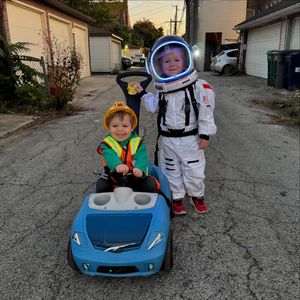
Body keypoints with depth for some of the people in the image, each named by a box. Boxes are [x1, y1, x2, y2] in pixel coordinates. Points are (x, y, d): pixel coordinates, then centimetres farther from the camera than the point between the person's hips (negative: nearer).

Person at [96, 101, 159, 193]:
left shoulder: (138, 142, -1)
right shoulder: (107, 144, -5)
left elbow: (141, 158, -19)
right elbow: (110, 157, -28)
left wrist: (139, 169, -44)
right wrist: (117, 165, -53)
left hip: (136, 179, 0)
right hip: (113, 179, 0)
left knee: (151, 185, -19)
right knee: (101, 185, -21)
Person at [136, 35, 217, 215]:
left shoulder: (198, 86, -13)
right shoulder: (162, 89, 3)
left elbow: (206, 112, -11)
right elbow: (154, 107, 19)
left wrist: (205, 134, -10)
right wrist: (143, 94, 12)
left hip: (190, 138, -4)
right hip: (168, 139, 4)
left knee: (194, 172, 9)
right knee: (172, 171, 15)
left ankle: (197, 196, 35)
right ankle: (177, 198, 34)